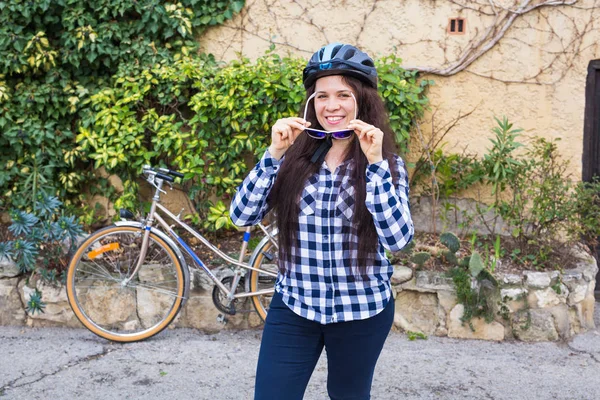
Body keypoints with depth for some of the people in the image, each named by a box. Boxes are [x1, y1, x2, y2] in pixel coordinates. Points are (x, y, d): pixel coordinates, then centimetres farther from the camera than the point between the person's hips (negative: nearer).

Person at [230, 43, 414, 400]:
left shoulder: (387, 163, -6)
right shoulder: (295, 157, -3)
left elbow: (398, 239, -19)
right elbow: (242, 216, -9)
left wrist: (375, 163, -24)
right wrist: (274, 153, -18)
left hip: (362, 311, 0)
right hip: (293, 306, 1)